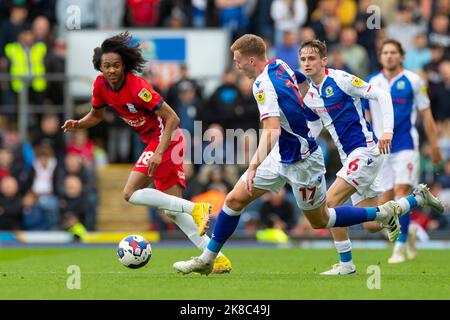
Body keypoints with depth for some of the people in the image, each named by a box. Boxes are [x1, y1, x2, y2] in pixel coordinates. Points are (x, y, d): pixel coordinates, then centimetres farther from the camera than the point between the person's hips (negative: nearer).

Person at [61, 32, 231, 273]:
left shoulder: (137, 87, -24)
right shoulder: (101, 85, -2)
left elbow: (172, 118, -24)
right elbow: (96, 115, 18)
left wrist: (159, 153, -31)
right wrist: (78, 124, -3)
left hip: (165, 138, -8)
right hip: (153, 141, 8)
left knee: (131, 193, -18)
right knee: (172, 210, 5)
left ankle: (195, 208, -21)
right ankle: (217, 258, 3)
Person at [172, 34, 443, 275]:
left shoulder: (264, 85, -26)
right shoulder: (279, 65, 0)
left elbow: (272, 130, -38)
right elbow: (305, 83, 19)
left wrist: (254, 166, -44)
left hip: (301, 161, -9)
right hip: (282, 155, 9)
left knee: (320, 221, 7)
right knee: (235, 200, 4)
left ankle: (385, 212, 17)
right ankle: (207, 260, 11)